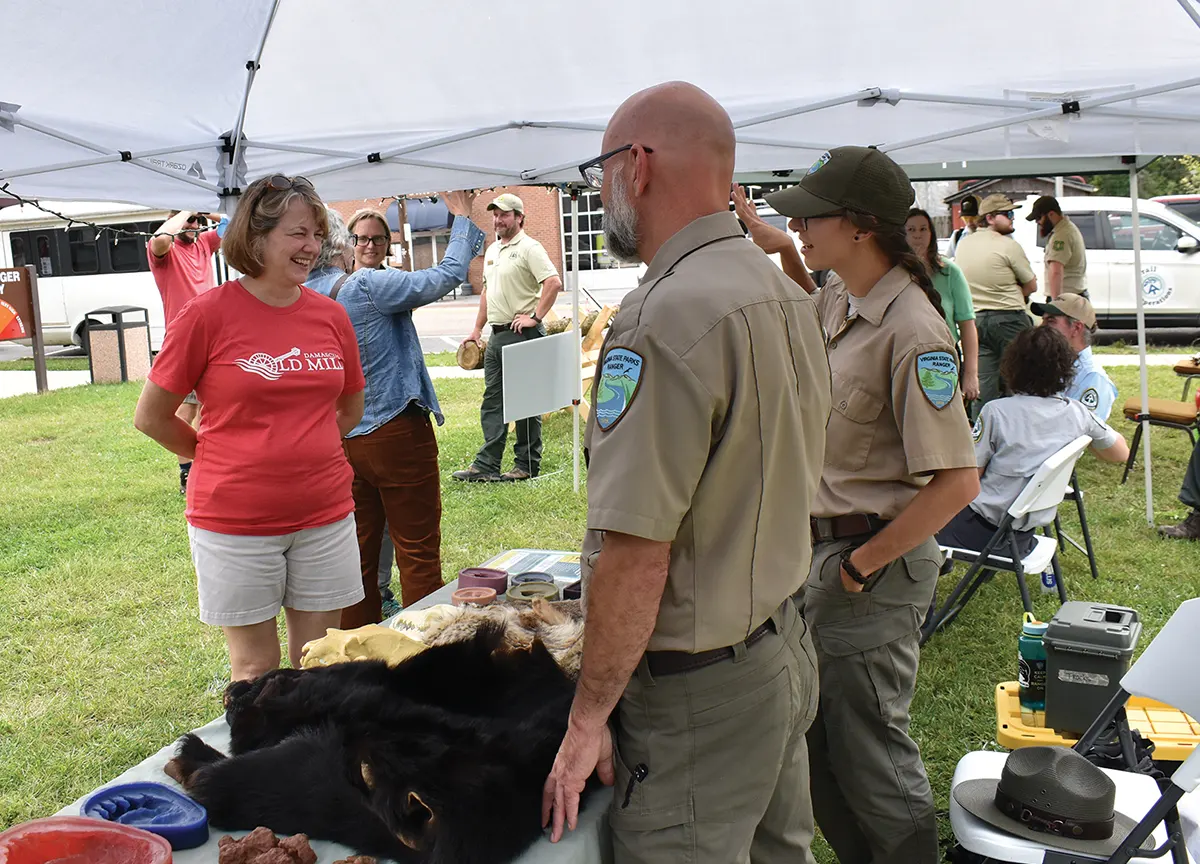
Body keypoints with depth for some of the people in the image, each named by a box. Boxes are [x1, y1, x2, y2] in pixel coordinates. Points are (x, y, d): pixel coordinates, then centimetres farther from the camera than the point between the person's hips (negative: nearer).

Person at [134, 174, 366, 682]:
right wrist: (223, 458, 5)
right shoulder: (209, 313, -10)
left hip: (325, 516, 4)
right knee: (255, 674, 10)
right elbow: (151, 417, -3)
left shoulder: (330, 315, 2)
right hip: (235, 522, -3)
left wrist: (306, 452, 8)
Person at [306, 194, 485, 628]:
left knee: (358, 555, 14)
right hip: (396, 434, -6)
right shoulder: (367, 286, -17)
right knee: (418, 555, 3)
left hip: (339, 443, 7)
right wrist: (462, 217, 3)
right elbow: (447, 275, -10)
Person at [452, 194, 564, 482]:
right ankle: (487, 464, 10)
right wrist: (477, 329, 21)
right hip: (497, 334, 9)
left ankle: (528, 464, 6)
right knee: (492, 400, 8)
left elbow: (554, 283, -21)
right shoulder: (491, 251, 17)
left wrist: (535, 317, -19)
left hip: (522, 334, -9)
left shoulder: (529, 248, -10)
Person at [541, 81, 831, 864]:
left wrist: (589, 717, -16)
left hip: (698, 691, -9)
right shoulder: (787, 297, 5)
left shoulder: (663, 320, -24)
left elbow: (635, 555, -26)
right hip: (785, 645, 9)